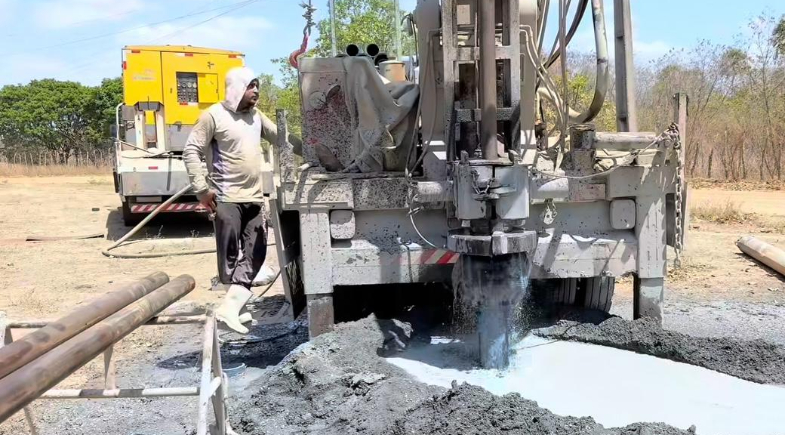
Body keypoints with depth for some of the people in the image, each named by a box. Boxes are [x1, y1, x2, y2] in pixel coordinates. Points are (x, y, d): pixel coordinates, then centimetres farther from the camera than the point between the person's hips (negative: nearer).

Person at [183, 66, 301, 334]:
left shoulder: (256, 116, 12)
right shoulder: (214, 115, -8)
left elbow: (280, 137, 20)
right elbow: (191, 151, -9)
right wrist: (202, 189, -14)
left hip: (255, 197, 7)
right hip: (226, 198, -7)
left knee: (255, 252, 3)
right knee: (230, 254, 0)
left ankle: (230, 306, 5)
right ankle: (233, 305, 12)